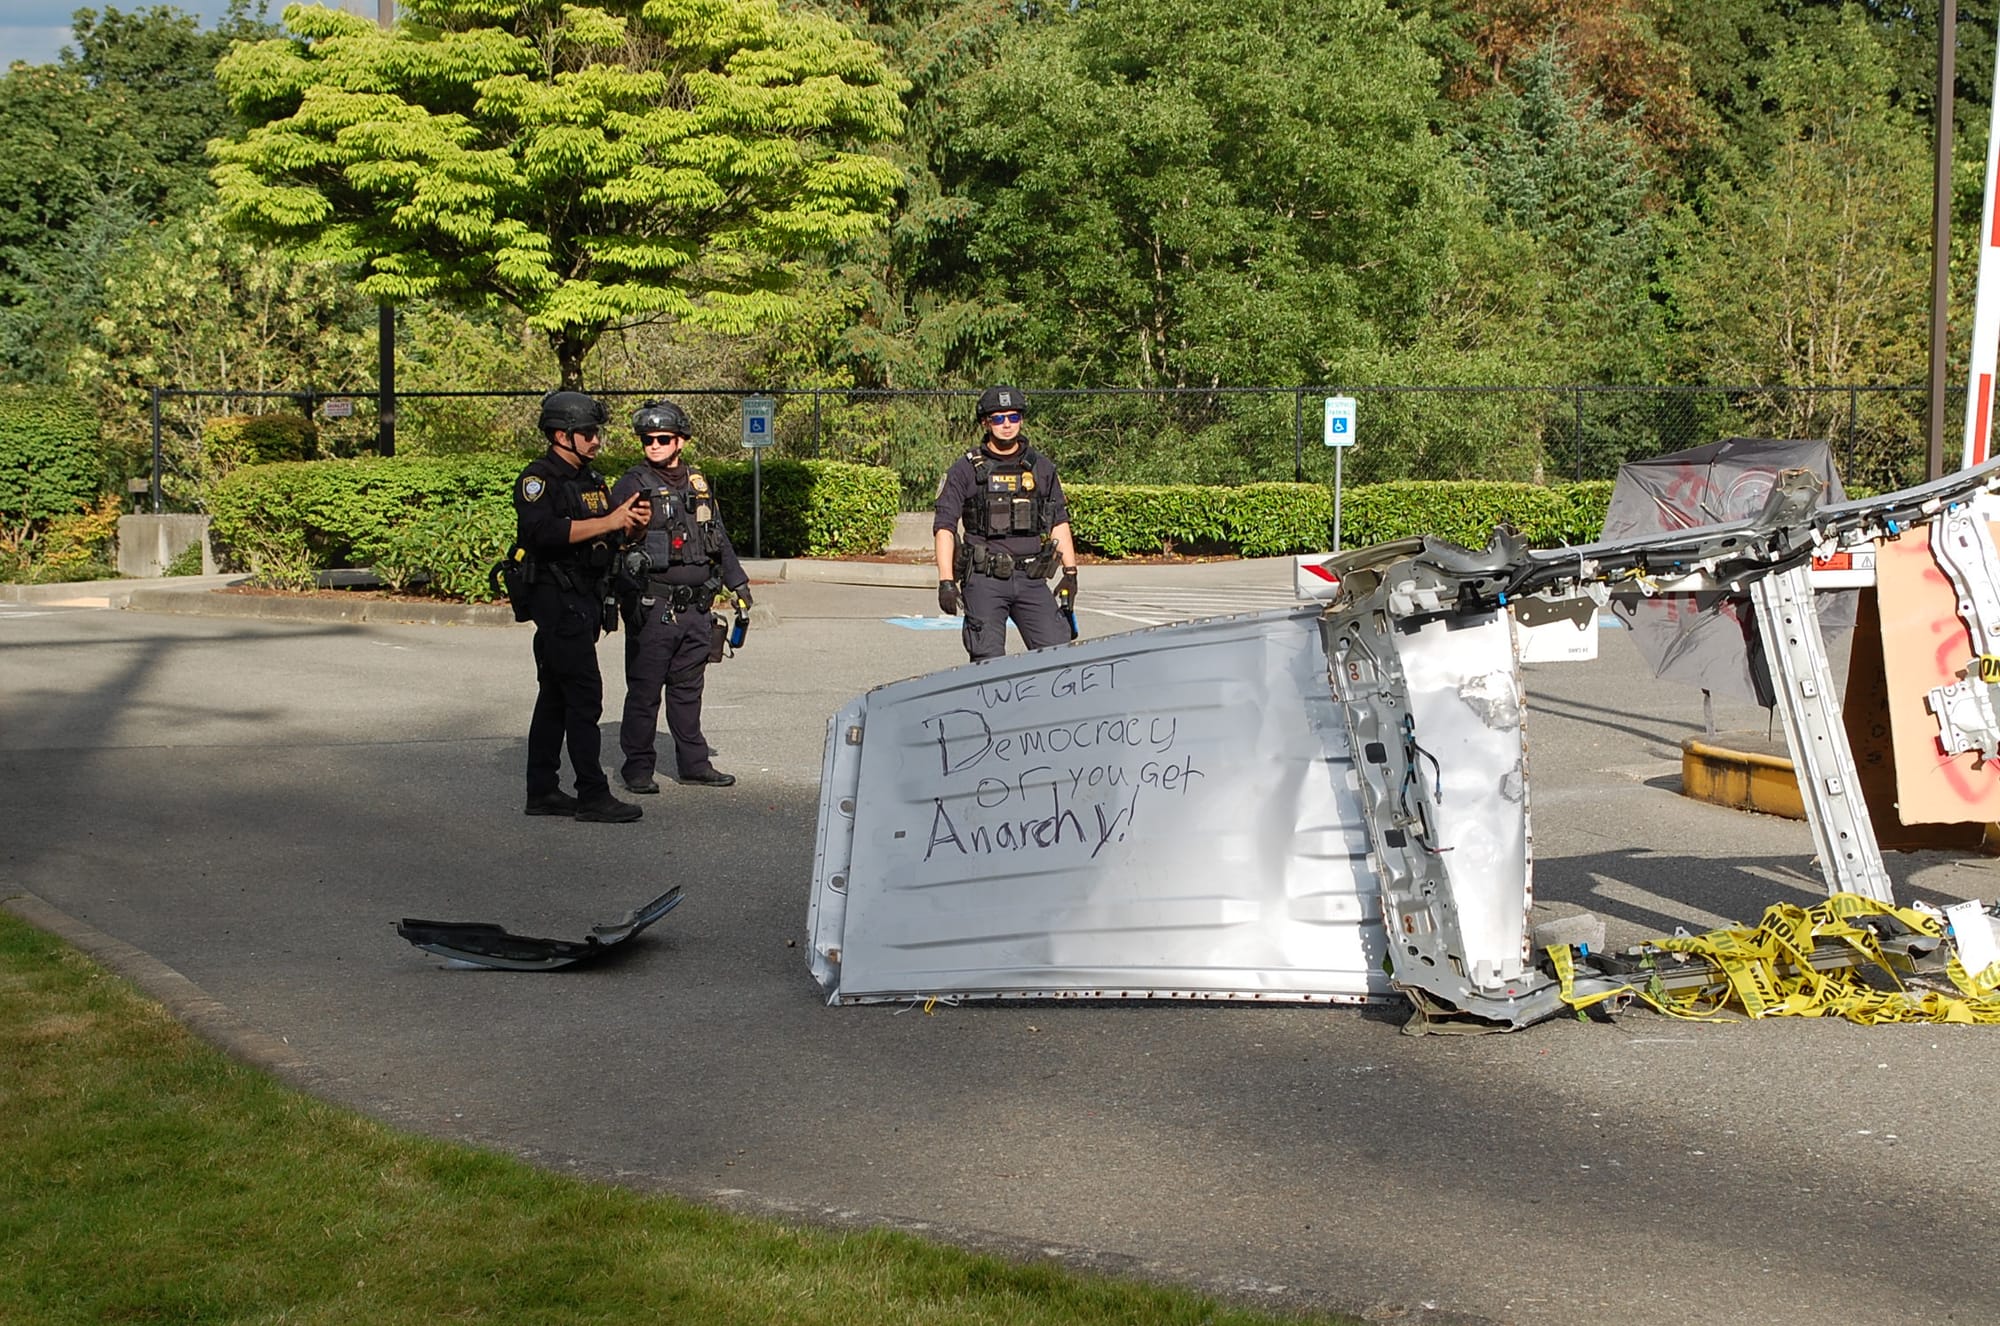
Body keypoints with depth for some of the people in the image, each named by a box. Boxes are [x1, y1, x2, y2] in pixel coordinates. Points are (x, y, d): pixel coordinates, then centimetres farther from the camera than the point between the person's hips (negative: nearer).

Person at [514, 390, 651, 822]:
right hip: (557, 598, -9)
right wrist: (607, 522, -24)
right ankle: (593, 795, -10)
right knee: (584, 695, -11)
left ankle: (543, 791, 16)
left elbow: (605, 539, 23)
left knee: (556, 696, 11)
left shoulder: (590, 478, 19)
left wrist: (633, 525, 1)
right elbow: (543, 531, -26)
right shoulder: (539, 478, -10)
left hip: (585, 600, 9)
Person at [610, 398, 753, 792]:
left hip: (696, 608, 5)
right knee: (644, 690, -1)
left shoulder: (698, 484, 14)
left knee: (689, 688, 13)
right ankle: (638, 767, 8)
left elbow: (719, 538, 24)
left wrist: (738, 583, 25)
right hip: (652, 607, -5)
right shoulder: (632, 486, -4)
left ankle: (694, 762, 22)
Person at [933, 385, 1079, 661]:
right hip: (984, 580, -3)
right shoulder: (965, 470, 2)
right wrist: (946, 581, -10)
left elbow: (1059, 522, 17)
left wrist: (1070, 573, 10)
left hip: (1032, 579, 3)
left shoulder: (1041, 467, 12)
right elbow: (944, 527, -1)